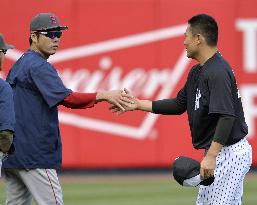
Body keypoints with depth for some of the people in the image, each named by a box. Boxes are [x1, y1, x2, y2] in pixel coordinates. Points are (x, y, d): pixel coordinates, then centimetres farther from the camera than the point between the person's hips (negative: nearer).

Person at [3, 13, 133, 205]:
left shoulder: (18, 66, 18)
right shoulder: (39, 66, -12)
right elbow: (67, 98, -23)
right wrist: (104, 95, -24)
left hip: (11, 153, 10)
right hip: (33, 154, -10)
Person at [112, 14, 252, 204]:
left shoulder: (218, 72, -20)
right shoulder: (197, 72, 13)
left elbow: (227, 117, -28)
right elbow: (179, 105, 22)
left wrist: (210, 156, -33)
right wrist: (139, 104, 19)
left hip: (230, 152, -11)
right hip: (219, 152, 11)